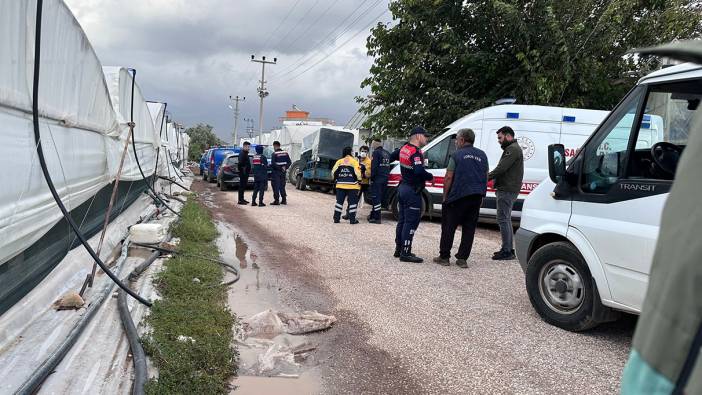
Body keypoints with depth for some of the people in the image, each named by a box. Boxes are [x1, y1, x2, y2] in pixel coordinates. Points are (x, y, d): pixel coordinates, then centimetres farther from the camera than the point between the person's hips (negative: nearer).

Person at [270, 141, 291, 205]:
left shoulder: (274, 154, -13)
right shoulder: (285, 153, 6)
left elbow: (273, 164, -19)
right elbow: (289, 162, 6)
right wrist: (285, 167, 0)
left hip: (276, 172, -6)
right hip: (283, 172, 6)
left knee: (276, 187, 0)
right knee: (282, 186, 15)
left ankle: (276, 200, -1)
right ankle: (284, 200, 16)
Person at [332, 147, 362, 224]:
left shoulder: (339, 161, 8)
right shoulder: (354, 161, -4)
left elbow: (333, 172, 8)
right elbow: (357, 173, -10)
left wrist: (336, 180, 20)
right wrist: (359, 181, 1)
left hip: (340, 185, 4)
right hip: (352, 186, -4)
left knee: (339, 201, 10)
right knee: (352, 202, 2)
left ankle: (336, 218, 10)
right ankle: (352, 219, 1)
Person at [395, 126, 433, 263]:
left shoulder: (404, 148, 9)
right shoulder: (416, 152, -19)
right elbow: (419, 171, -32)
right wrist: (431, 177, -14)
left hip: (403, 188, 10)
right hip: (412, 191, -10)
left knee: (402, 220, 16)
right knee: (411, 222, -6)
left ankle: (399, 249, 24)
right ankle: (405, 253, -5)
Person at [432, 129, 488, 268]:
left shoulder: (457, 155, -4)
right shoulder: (482, 155, 12)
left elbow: (448, 177, -8)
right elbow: (486, 177, 15)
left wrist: (445, 196, -1)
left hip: (458, 196, -5)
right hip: (476, 198, 5)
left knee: (448, 227, 5)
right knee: (469, 228, 9)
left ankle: (444, 257, 9)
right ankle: (462, 259, 9)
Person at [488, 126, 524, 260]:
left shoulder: (513, 149, -12)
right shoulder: (512, 148, 23)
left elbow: (501, 168, -21)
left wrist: (486, 178, -14)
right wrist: (491, 177, 7)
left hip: (507, 190, -11)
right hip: (508, 190, 11)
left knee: (503, 219, -9)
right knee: (506, 219, 15)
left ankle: (507, 251, -7)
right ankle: (509, 249, 22)